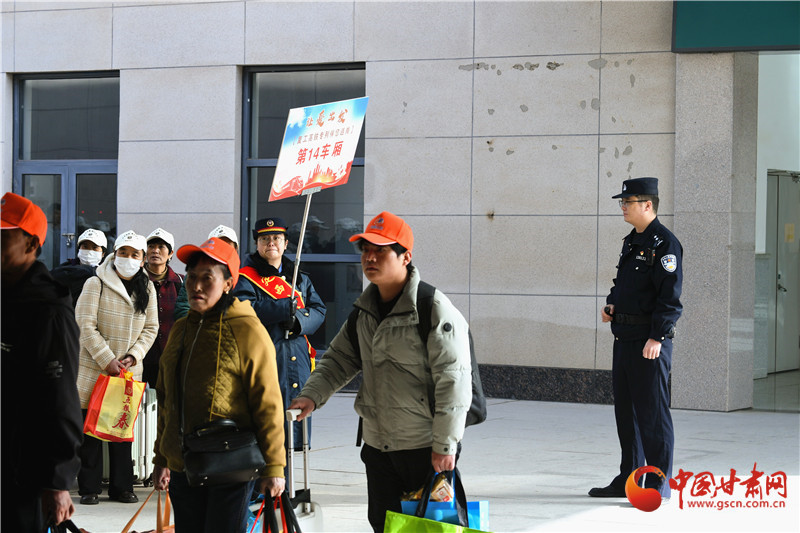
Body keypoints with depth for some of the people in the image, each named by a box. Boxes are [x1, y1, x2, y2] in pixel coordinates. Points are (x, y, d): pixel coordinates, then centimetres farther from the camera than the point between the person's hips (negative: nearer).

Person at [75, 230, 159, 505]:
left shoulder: (147, 288, 7)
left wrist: (133, 356, -8)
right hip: (94, 368, -4)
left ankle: (121, 487, 14)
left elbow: (151, 328, 8)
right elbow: (86, 326, -11)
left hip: (129, 370, 4)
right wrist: (107, 360, -16)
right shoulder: (96, 284, -7)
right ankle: (89, 487, 6)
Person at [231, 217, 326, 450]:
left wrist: (299, 320, -11)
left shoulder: (300, 279, 19)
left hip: (297, 360, 6)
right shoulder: (246, 278, 2)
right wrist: (286, 307, -20)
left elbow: (318, 310, 11)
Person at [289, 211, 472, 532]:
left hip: (425, 448, -7)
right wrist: (312, 394, -5)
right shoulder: (364, 311, 9)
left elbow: (453, 379, -17)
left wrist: (445, 444, -18)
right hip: (377, 445, 7)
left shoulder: (433, 308, -15)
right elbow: (339, 360, 15)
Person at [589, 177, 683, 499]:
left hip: (650, 342, -9)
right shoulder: (631, 241, 16)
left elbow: (670, 296, -17)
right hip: (624, 338, 9)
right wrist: (611, 305, 8)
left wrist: (656, 338, -22)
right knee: (625, 409, 13)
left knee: (652, 412, -5)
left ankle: (658, 483, 2)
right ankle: (628, 479, 22)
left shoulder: (665, 243, -12)